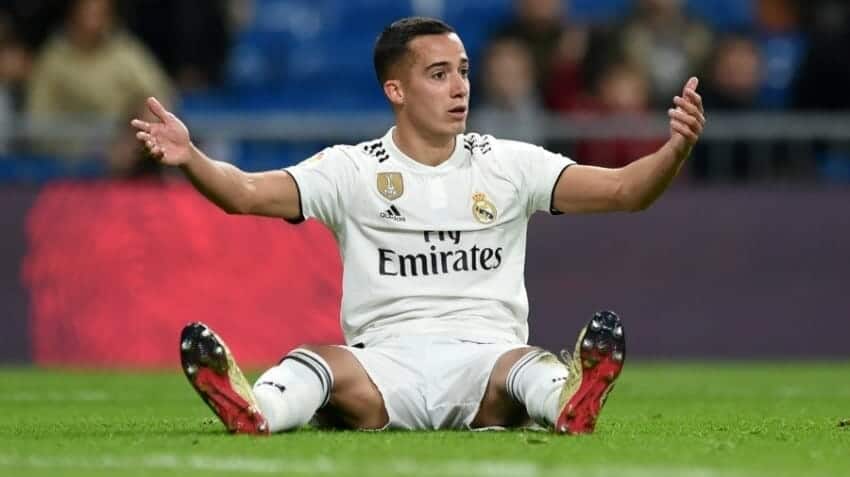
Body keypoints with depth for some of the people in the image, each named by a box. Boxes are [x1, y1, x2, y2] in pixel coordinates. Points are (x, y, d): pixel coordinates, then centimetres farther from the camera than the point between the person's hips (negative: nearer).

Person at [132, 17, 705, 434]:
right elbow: (249, 194, -4)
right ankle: (254, 409, -65)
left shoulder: (508, 165, 11)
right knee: (316, 365, -33)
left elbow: (624, 189, 3)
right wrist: (190, 159, -24)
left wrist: (676, 149, -18)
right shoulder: (352, 170, 8)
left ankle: (569, 401, -70)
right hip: (385, 364, 0)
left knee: (529, 369, -36)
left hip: (487, 355, 0)